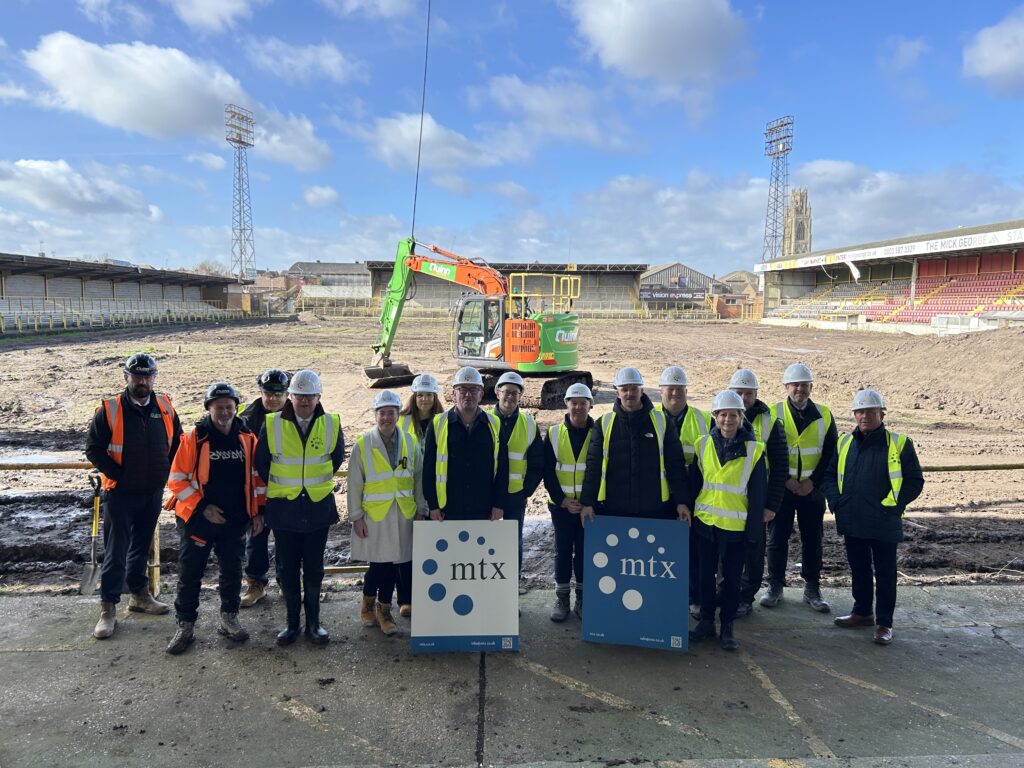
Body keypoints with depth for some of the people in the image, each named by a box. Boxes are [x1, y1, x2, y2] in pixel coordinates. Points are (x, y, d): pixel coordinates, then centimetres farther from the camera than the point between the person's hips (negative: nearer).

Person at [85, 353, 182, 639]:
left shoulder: (165, 407, 2)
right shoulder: (110, 410, -10)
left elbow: (178, 443, 11)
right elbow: (93, 449, -8)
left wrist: (167, 472, 2)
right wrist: (118, 475, -12)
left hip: (153, 492, 4)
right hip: (120, 493, -4)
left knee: (142, 546, 18)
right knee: (115, 551, 1)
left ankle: (139, 594, 32)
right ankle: (108, 608, 10)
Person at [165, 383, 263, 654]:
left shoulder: (247, 439, 1)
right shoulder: (193, 439, -8)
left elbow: (255, 477, 9)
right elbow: (177, 480, -7)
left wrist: (257, 511, 4)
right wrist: (203, 507, -14)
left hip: (236, 521, 3)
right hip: (198, 520, -2)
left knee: (232, 571, 13)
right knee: (190, 573, 6)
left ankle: (229, 619, 29)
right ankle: (185, 626, 21)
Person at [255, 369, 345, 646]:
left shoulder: (331, 424, -4)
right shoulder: (272, 425, -6)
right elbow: (261, 464, 6)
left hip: (319, 507, 0)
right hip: (283, 509, 0)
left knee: (314, 569, 9)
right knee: (287, 569, 8)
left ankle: (313, 622, 23)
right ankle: (292, 622, 23)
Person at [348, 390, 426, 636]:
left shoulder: (409, 442, 3)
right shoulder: (363, 444, -4)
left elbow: (418, 477, 8)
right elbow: (355, 483, -2)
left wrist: (422, 509, 7)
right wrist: (356, 516, -4)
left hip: (402, 514, 3)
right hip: (374, 514, -3)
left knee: (393, 562, 7)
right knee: (379, 563, 0)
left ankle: (384, 609, 24)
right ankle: (367, 602, 27)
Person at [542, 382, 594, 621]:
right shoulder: (554, 433, 1)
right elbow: (548, 471, 1)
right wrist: (562, 499, -8)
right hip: (560, 504, 1)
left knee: (585, 552, 8)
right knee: (563, 551, 8)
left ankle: (582, 599, 21)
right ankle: (561, 598, 19)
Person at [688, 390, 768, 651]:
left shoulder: (754, 450, -5)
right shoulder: (703, 445, 1)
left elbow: (758, 493, -3)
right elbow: (694, 482, 8)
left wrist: (753, 530, -5)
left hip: (734, 525, -2)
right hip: (705, 521, 2)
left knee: (731, 577, 8)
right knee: (706, 574, 12)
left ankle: (727, 626, 21)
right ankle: (706, 621, 25)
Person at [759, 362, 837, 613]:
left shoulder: (824, 415, 4)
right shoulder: (774, 414, -1)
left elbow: (830, 453, 2)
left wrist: (813, 481, -8)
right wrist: (786, 479, -11)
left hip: (812, 488, 1)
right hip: (781, 487, -1)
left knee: (812, 538, 8)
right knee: (777, 537, 4)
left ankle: (812, 589, 20)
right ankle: (775, 586, 17)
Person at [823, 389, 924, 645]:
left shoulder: (899, 444, -6)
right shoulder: (844, 442, 7)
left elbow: (915, 480, -3)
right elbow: (830, 474, 15)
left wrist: (893, 506, -10)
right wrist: (835, 501, 2)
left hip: (884, 524, -4)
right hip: (852, 522, 4)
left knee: (885, 574, 5)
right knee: (859, 570, 17)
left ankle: (884, 623, 17)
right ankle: (862, 612, 33)